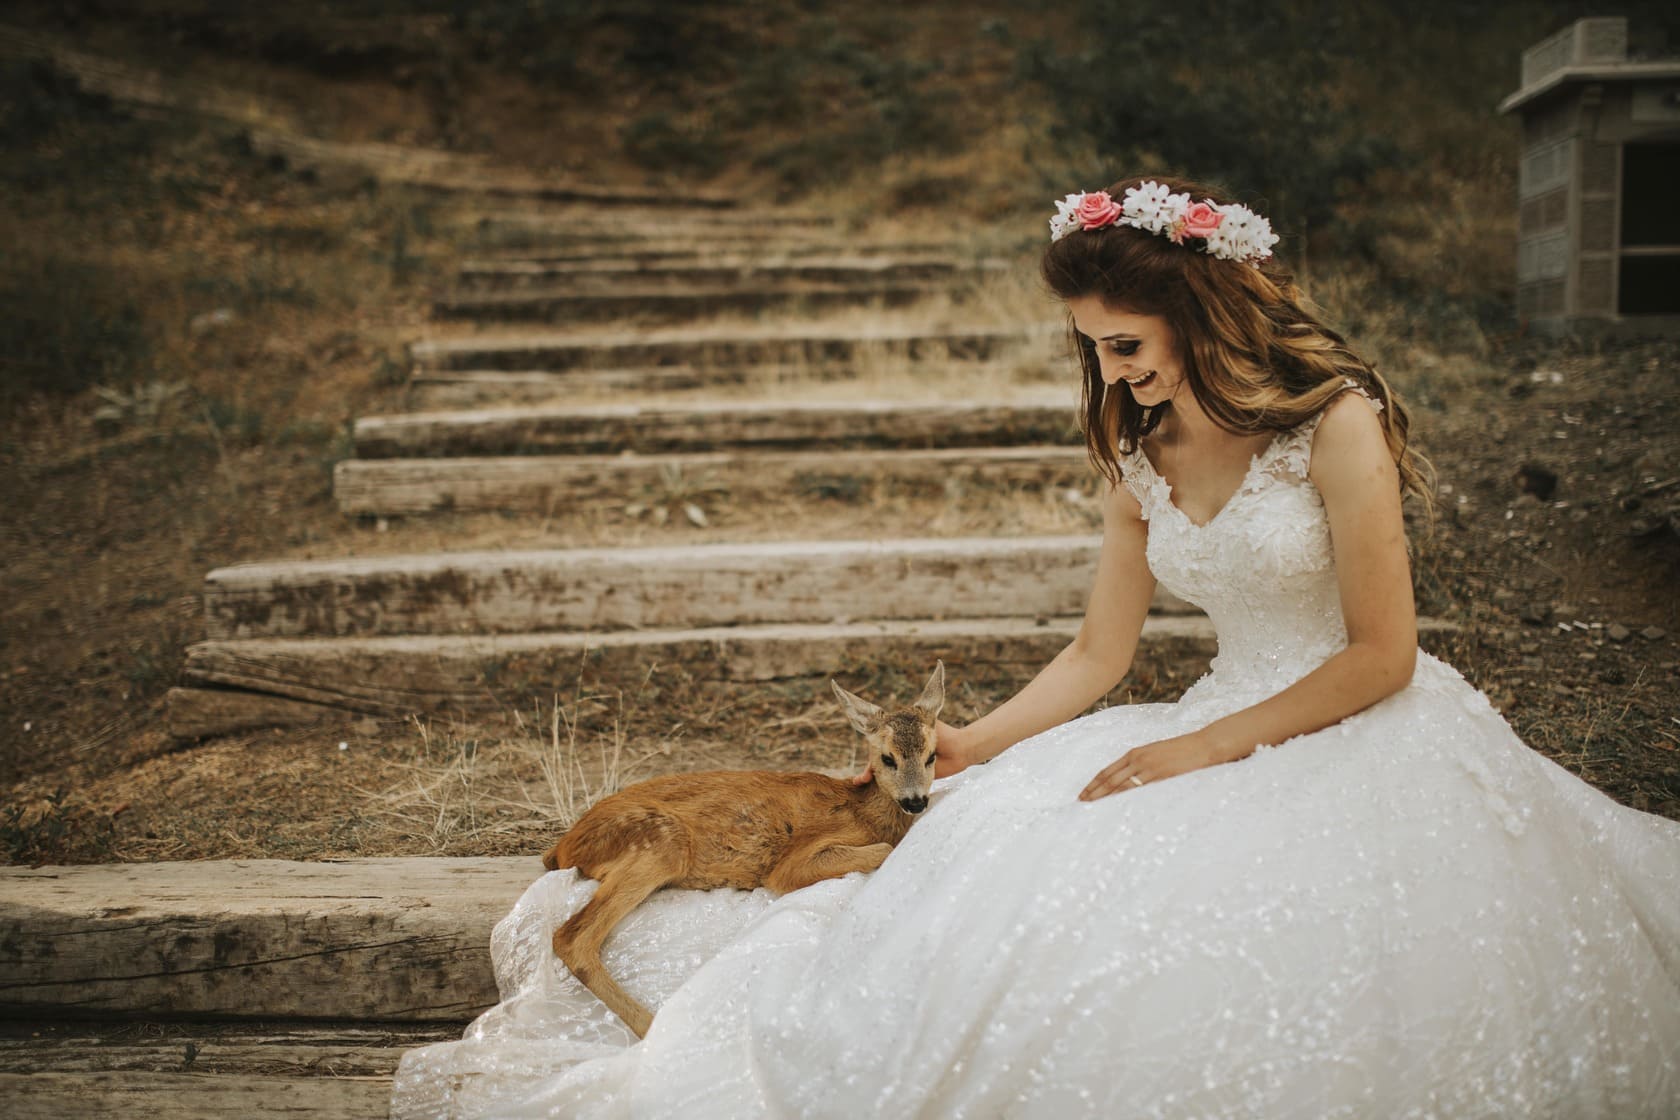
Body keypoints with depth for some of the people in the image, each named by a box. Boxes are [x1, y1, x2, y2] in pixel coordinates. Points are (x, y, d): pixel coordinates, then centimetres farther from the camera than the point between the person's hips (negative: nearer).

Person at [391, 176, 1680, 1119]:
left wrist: (1207, 748, -17)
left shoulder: (1333, 420, -14)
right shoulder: (1142, 455, 5)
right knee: (1029, 843, -16)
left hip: (1367, 741, -5)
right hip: (1227, 734, 6)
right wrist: (981, 745, -3)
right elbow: (1098, 655, 10)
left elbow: (1382, 656, -13)